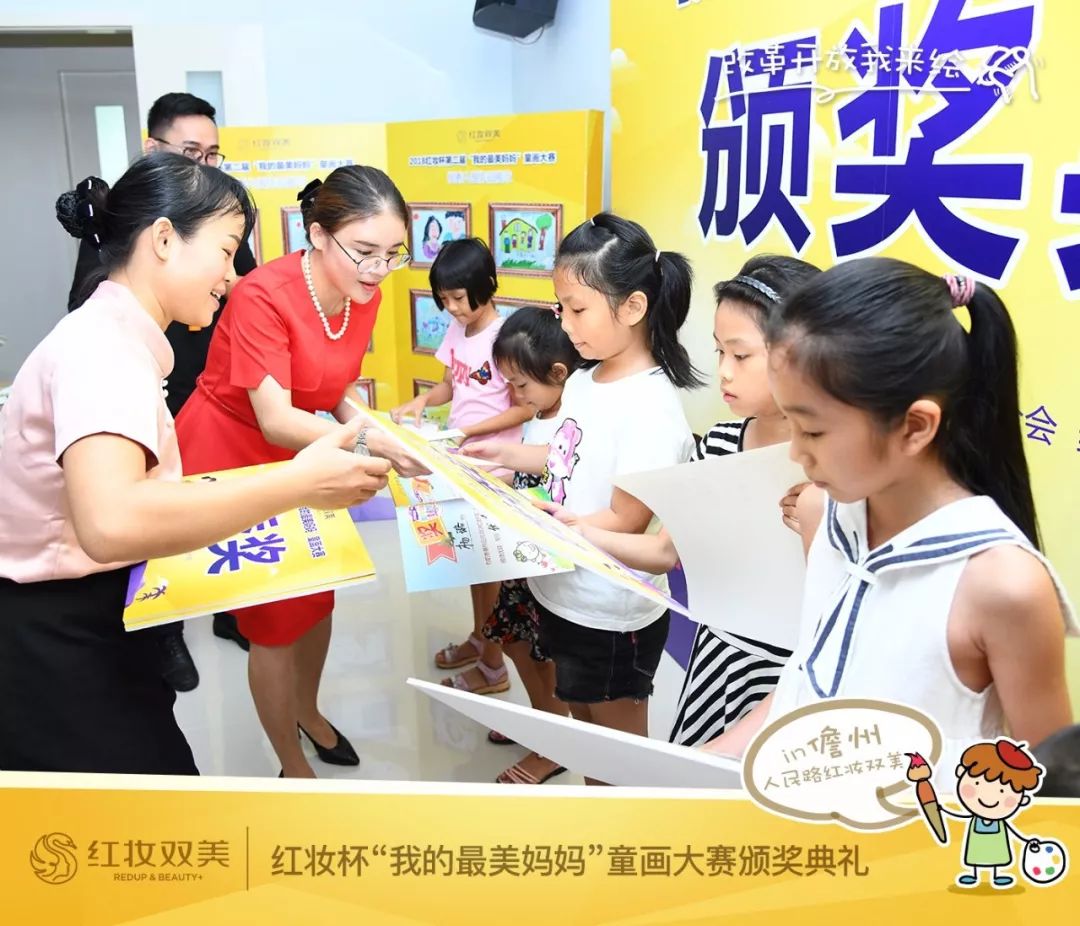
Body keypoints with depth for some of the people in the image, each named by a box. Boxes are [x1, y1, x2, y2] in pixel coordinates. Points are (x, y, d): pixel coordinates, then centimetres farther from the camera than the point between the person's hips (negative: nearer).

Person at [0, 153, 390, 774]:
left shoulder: (113, 339, 10)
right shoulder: (102, 347, -22)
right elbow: (110, 524, -41)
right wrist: (297, 485, -37)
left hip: (82, 636, 9)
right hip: (55, 653, -9)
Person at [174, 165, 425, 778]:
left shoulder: (365, 296, -9)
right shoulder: (263, 296, -30)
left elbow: (339, 388, 1)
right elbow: (275, 421, -35)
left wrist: (382, 436, -18)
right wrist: (372, 441, -48)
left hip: (296, 460, 7)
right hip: (229, 464, -7)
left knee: (318, 596, 18)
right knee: (275, 622, 2)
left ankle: (308, 711, 45)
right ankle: (294, 769, 23)